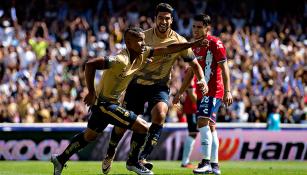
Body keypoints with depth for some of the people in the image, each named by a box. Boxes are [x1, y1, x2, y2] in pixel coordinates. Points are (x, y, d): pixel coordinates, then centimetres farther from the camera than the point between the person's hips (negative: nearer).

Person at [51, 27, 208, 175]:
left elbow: (167, 49, 1)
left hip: (106, 104, 9)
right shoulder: (121, 60, -27)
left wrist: (194, 44, -4)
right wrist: (91, 93, -25)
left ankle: (60, 159, 38)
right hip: (104, 104, -9)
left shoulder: (143, 54, -3)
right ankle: (132, 162, 11)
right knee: (142, 127, -8)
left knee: (89, 136, 26)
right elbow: (90, 65, -30)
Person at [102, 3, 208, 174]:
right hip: (137, 84, 0)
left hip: (160, 86, 0)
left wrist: (202, 79, -18)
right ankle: (110, 155, 31)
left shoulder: (180, 42, -9)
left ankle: (142, 158, -26)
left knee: (160, 115, -29)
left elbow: (195, 64, 1)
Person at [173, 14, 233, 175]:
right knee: (210, 126, 9)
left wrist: (227, 91, -21)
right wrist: (179, 93, 24)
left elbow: (224, 68, -13)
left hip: (214, 90, -8)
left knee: (203, 121, -19)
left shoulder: (215, 44, -10)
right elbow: (190, 72, 23)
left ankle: (206, 162, -21)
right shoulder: (194, 46, 14)